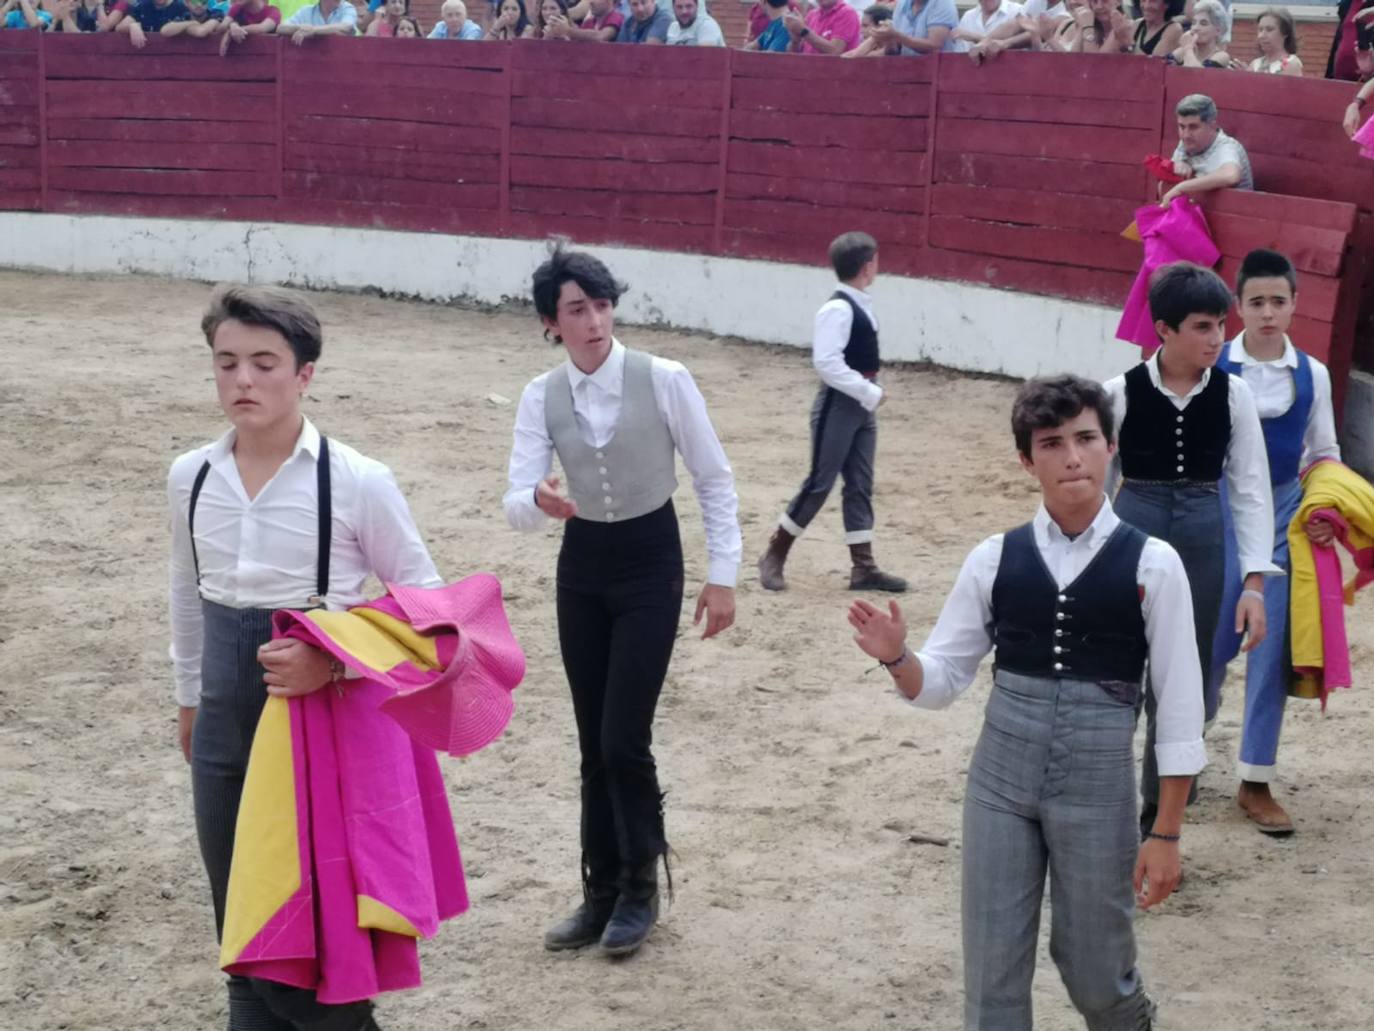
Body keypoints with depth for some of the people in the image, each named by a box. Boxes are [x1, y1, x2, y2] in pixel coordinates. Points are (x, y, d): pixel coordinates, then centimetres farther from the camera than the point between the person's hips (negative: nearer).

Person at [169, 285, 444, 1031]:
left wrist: (335, 663, -21)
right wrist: (189, 697, 23)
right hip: (225, 724, 4)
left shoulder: (358, 482, -15)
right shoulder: (190, 478, 0)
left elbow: (423, 598, -7)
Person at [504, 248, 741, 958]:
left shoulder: (664, 380, -15)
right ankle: (602, 891, 26)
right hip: (581, 568, 4)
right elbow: (515, 504, -11)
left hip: (650, 566, -3)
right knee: (593, 743, 10)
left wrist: (722, 574, -7)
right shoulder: (541, 398, -6)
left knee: (623, 739, -8)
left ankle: (640, 887, 15)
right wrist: (540, 501, -35)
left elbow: (714, 480, -6)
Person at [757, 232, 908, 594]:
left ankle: (863, 567, 14)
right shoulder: (838, 309, -19)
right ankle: (774, 556, 11)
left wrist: (869, 396, 8)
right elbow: (827, 362, -25)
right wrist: (870, 393, -20)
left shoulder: (861, 305, 9)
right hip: (838, 405, -9)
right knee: (819, 483, -3)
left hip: (860, 406, 9)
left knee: (860, 486, 10)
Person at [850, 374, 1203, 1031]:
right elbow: (941, 682, 5)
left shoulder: (1151, 564, -7)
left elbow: (1179, 706, -4)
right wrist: (895, 657, -18)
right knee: (991, 965, 8)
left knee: (1095, 969, 12)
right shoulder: (995, 559, -1)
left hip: (1098, 780, -2)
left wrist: (1166, 833, -3)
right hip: (999, 775, 2)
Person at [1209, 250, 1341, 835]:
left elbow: (1325, 452, 12)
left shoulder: (1312, 374, 2)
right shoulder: (1213, 368, -7)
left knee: (1272, 645, 2)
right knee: (1214, 639, 3)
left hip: (1284, 512, 3)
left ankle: (1256, 783, 13)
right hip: (1222, 508, -2)